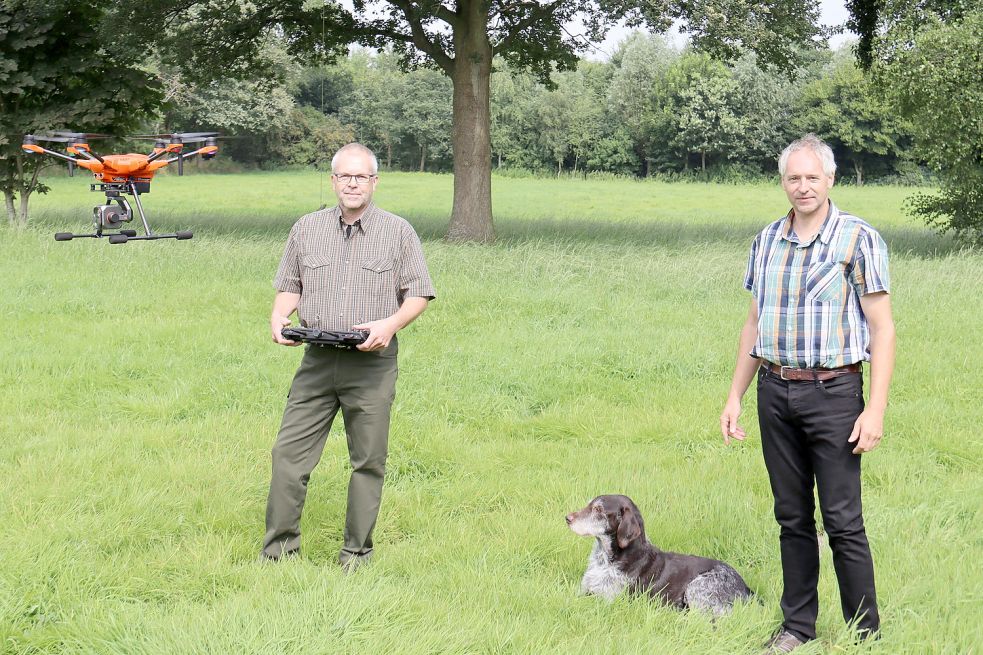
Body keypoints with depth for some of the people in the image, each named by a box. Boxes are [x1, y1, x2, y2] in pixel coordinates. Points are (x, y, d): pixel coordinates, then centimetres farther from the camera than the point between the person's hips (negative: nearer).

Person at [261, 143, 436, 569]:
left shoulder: (398, 233, 2)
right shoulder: (307, 229, 10)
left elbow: (418, 295, 2)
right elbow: (289, 285, 16)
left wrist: (391, 324, -16)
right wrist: (279, 315, -5)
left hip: (373, 363, -2)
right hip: (317, 360, 2)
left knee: (368, 461, 4)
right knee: (289, 453, -2)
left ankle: (357, 553, 15)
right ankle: (279, 547, 7)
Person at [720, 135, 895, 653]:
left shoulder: (858, 239, -5)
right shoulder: (766, 241, 11)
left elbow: (882, 328, -6)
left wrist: (876, 409, -13)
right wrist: (735, 396, 14)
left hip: (834, 392, -5)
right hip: (775, 392, 5)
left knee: (843, 522, -5)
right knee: (792, 517, 11)